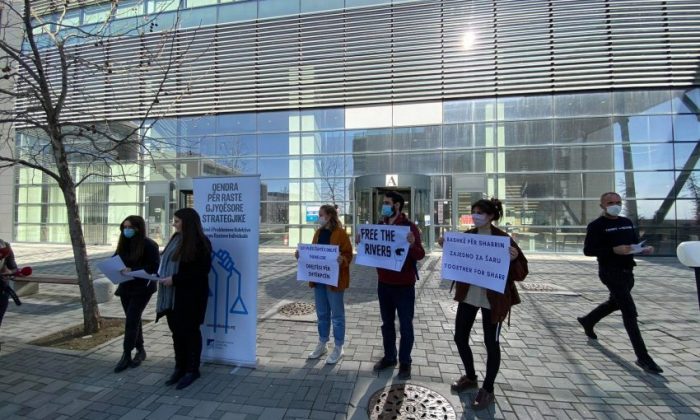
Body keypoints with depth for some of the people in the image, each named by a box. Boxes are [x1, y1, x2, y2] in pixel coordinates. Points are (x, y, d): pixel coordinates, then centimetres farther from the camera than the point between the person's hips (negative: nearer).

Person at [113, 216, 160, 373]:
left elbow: (155, 266, -19)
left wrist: (132, 270, -25)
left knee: (131, 321, -6)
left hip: (142, 288, -7)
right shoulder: (123, 244, 7)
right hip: (125, 287, 7)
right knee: (134, 320, 16)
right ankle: (140, 350, 30)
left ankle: (126, 355, 6)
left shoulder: (149, 245, -14)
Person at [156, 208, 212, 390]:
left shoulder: (200, 243, -15)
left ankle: (192, 370, 20)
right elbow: (169, 263, 19)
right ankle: (180, 367, 29)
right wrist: (162, 276, 2)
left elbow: (202, 271, -18)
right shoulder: (176, 239, 8)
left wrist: (175, 279, -19)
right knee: (176, 331, 15)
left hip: (191, 295, -7)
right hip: (172, 295, 7)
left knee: (190, 331, 5)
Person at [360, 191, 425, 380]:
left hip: (404, 285, -5)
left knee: (405, 325, 9)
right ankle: (389, 357, 34)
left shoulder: (409, 226, -13)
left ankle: (405, 362, 25)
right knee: (387, 323, 17)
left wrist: (412, 245, -38)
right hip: (383, 283, 6)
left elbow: (420, 255, -18)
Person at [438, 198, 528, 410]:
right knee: (460, 337, 12)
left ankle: (487, 390, 29)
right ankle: (470, 377, 37)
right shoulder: (467, 235, 1)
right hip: (467, 295, 6)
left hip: (493, 299, -5)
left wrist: (513, 259, -33)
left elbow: (521, 272, -13)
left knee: (491, 343, 9)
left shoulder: (503, 239, -14)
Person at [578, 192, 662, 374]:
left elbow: (635, 243, 19)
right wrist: (613, 250, -25)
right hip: (611, 272, -8)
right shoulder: (596, 226, -10)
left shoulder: (627, 222, 11)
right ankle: (643, 357, -2)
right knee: (630, 311, -9)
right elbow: (588, 250, -15)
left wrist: (644, 249, -3)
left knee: (615, 303, 23)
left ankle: (587, 321, 45)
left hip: (627, 271, 8)